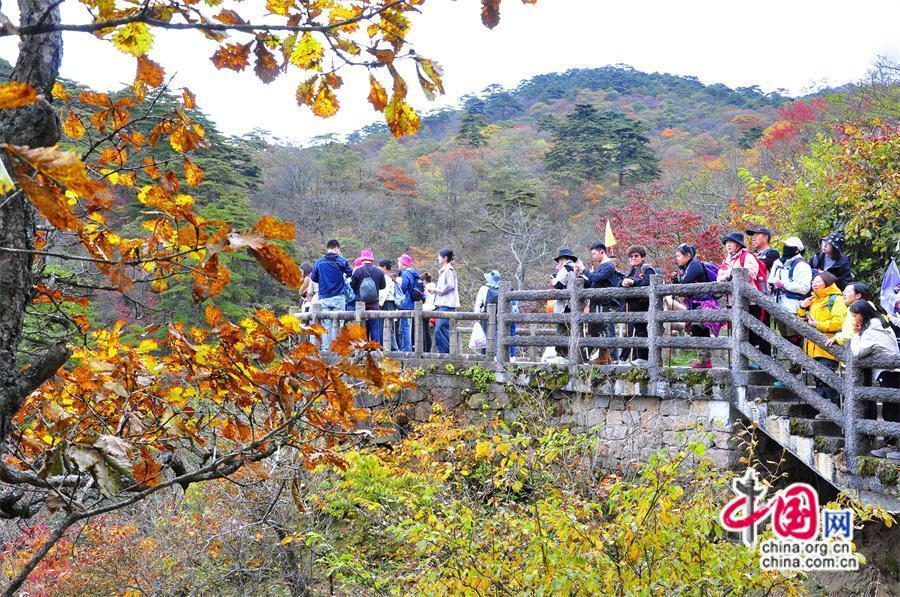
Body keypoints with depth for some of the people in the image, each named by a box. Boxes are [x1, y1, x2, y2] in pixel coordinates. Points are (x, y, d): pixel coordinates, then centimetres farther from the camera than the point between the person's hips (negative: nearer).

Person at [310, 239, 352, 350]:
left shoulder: (319, 262, 3)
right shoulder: (341, 261, -3)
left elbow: (313, 278, 9)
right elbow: (351, 274, 3)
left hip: (324, 298, 2)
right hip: (338, 298, -2)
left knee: (326, 325, 6)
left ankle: (325, 349, 4)